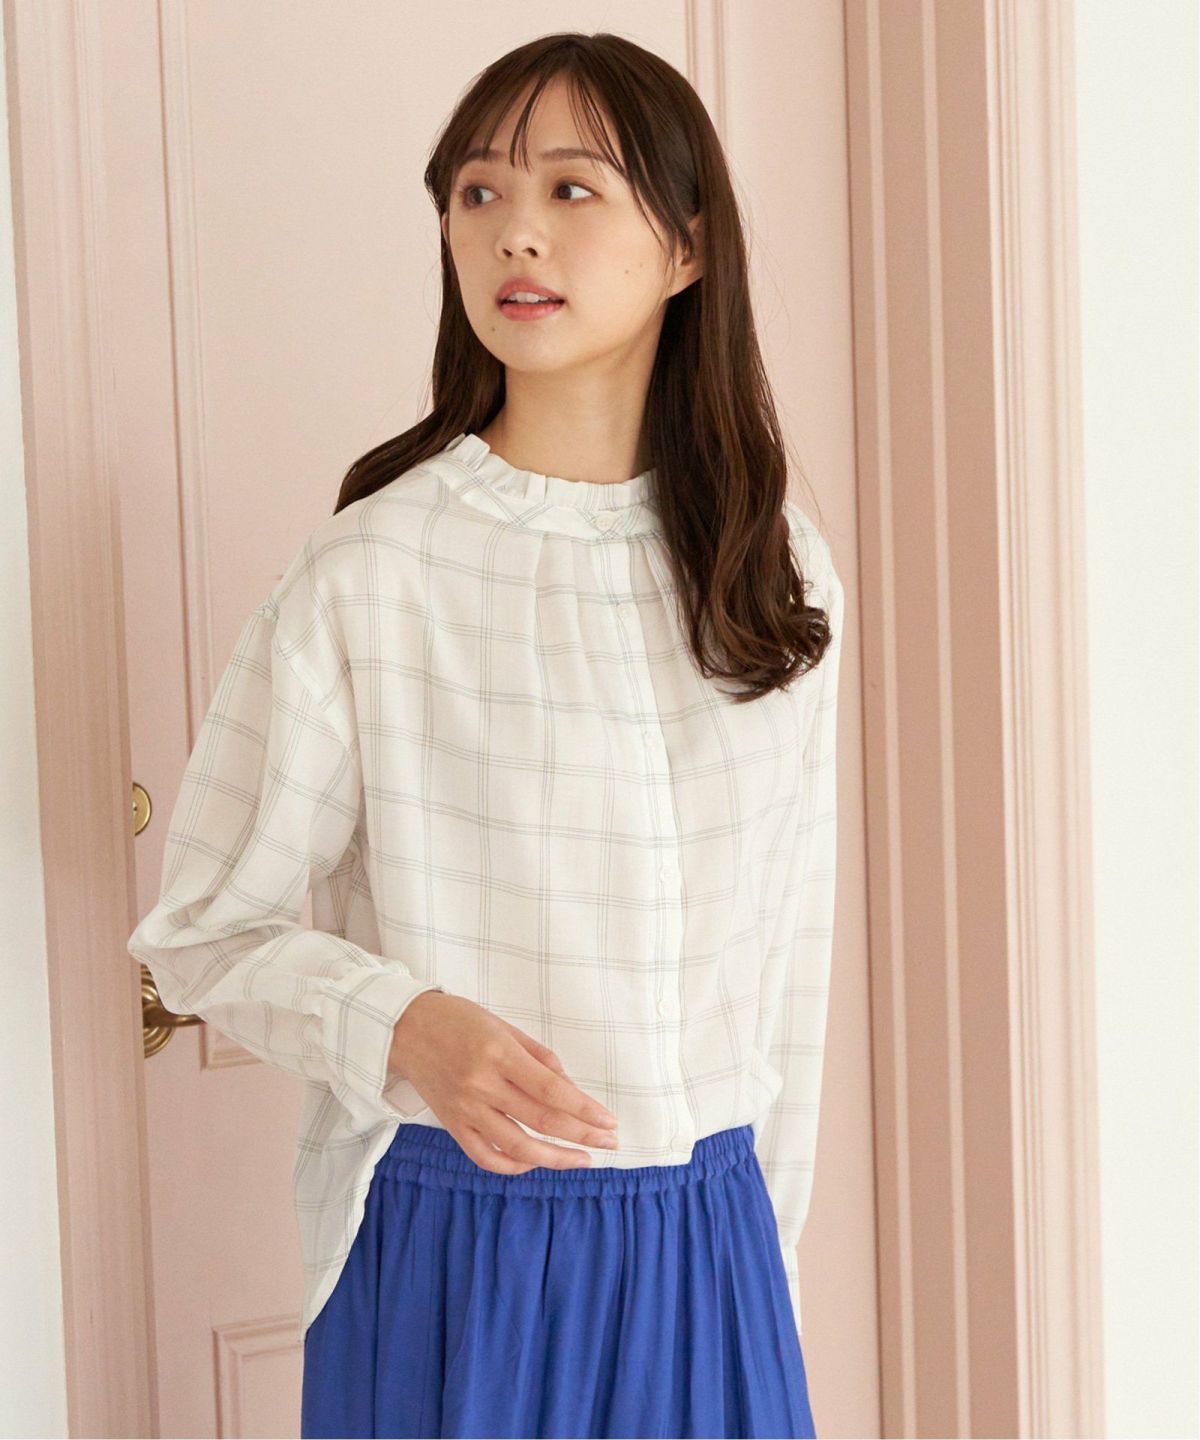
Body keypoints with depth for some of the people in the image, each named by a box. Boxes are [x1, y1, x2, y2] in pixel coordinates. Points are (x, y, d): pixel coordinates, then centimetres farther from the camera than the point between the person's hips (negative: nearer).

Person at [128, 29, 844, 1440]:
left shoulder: (777, 566, 2)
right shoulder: (371, 571, -10)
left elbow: (791, 941, 8)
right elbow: (205, 928, -6)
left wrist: (766, 1227, 10)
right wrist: (405, 1028, -23)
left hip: (708, 1235, 4)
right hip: (452, 1233, -3)